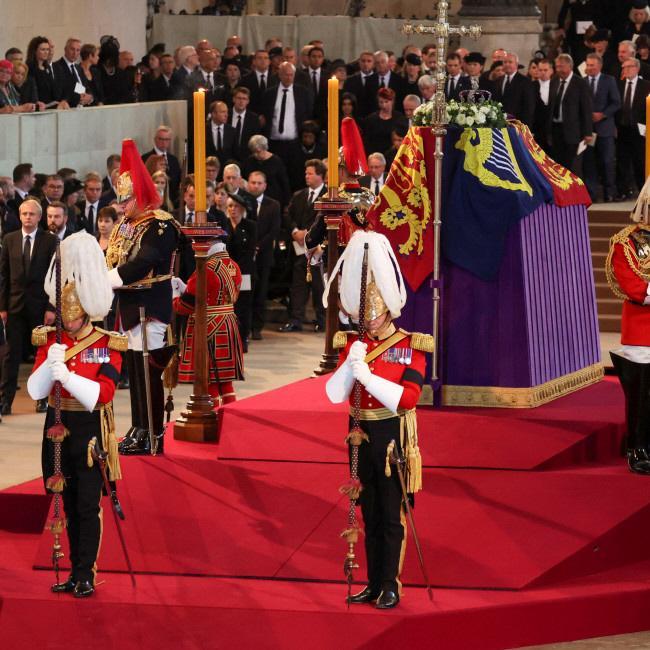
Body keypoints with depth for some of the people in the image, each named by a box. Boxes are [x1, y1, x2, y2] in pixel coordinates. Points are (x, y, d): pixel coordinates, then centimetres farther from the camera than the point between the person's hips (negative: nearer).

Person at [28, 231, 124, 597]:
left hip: (91, 433, -4)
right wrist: (49, 366, -24)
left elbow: (102, 395, -18)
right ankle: (77, 572, 18)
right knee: (70, 504, 10)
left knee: (88, 505, -3)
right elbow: (35, 391, -6)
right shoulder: (49, 340, 3)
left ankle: (85, 574, 4)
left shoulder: (107, 345, -8)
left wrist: (67, 375, -29)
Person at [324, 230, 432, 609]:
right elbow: (334, 394, -4)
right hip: (362, 436, 4)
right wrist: (350, 365, -21)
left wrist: (368, 375, -25)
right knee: (370, 514, 12)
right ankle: (374, 584, 19)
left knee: (391, 516, 1)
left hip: (393, 438, -4)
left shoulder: (410, 347, -7)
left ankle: (390, 586, 8)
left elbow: (408, 397, -18)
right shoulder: (352, 344, 5)